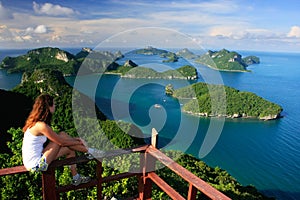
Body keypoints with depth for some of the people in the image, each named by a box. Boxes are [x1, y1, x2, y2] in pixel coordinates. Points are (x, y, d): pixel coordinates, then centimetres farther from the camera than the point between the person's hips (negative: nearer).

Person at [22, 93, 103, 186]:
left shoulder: (35, 122, 6)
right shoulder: (41, 125, -23)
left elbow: (55, 137, 14)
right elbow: (61, 141, -15)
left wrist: (74, 139, 10)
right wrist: (79, 142, 0)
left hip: (32, 162, 9)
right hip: (36, 165, -9)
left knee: (70, 149, 8)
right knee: (62, 135, -11)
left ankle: (76, 178, 22)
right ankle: (89, 151, 4)